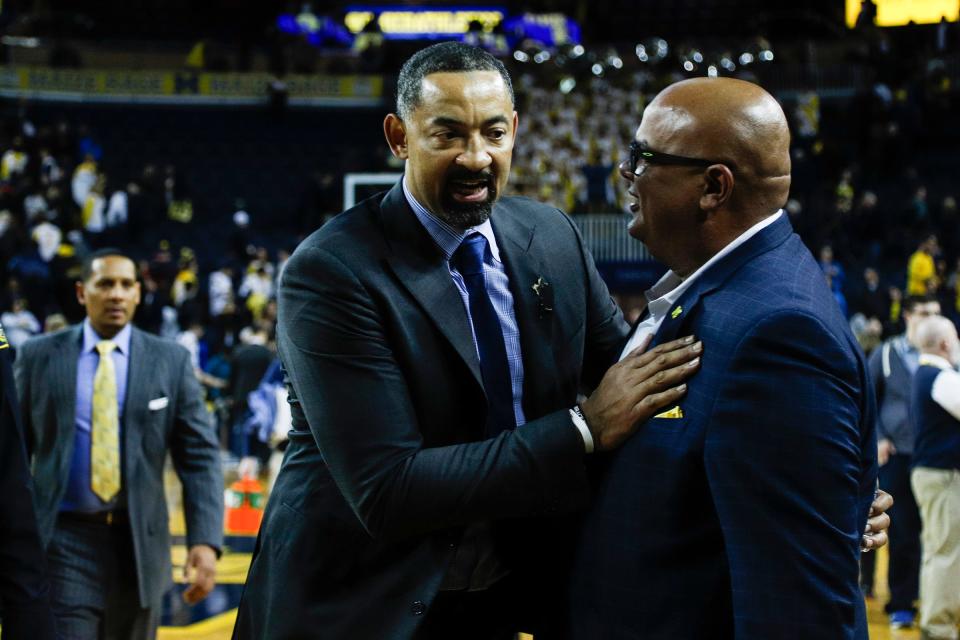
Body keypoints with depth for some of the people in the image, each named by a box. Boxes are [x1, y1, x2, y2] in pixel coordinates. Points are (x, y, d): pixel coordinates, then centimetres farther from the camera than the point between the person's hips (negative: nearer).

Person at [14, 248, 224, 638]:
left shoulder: (171, 360, 2)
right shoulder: (38, 356, 2)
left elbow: (200, 457, -1)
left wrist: (205, 541, -13)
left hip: (138, 541, 2)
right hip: (63, 541, -1)